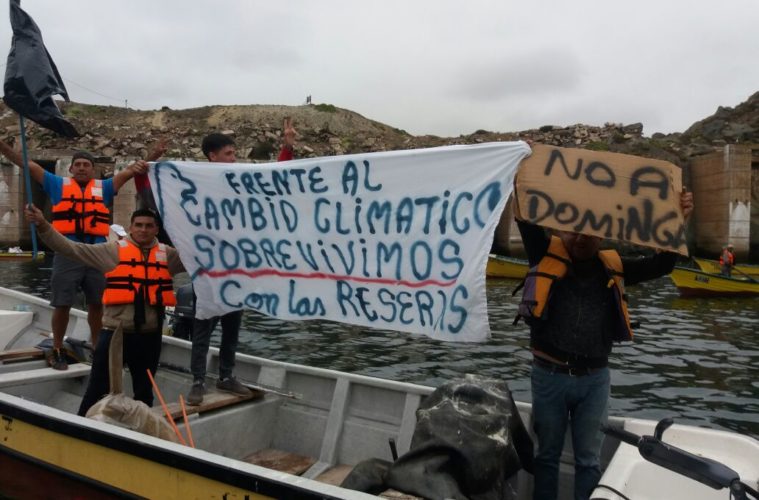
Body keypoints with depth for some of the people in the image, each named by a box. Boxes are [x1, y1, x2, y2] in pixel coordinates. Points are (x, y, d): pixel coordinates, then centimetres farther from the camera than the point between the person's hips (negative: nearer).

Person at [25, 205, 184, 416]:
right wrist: (43, 226, -13)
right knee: (98, 389, 7)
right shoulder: (113, 250, -2)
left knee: (144, 390, 17)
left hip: (150, 335, 2)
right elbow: (72, 248, -5)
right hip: (114, 332, -2)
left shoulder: (168, 254, 5)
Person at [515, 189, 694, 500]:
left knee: (589, 459, 17)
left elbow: (662, 264, 10)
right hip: (550, 375, -2)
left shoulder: (613, 267, 9)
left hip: (595, 378, 3)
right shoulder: (547, 253, -1)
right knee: (547, 454, 15)